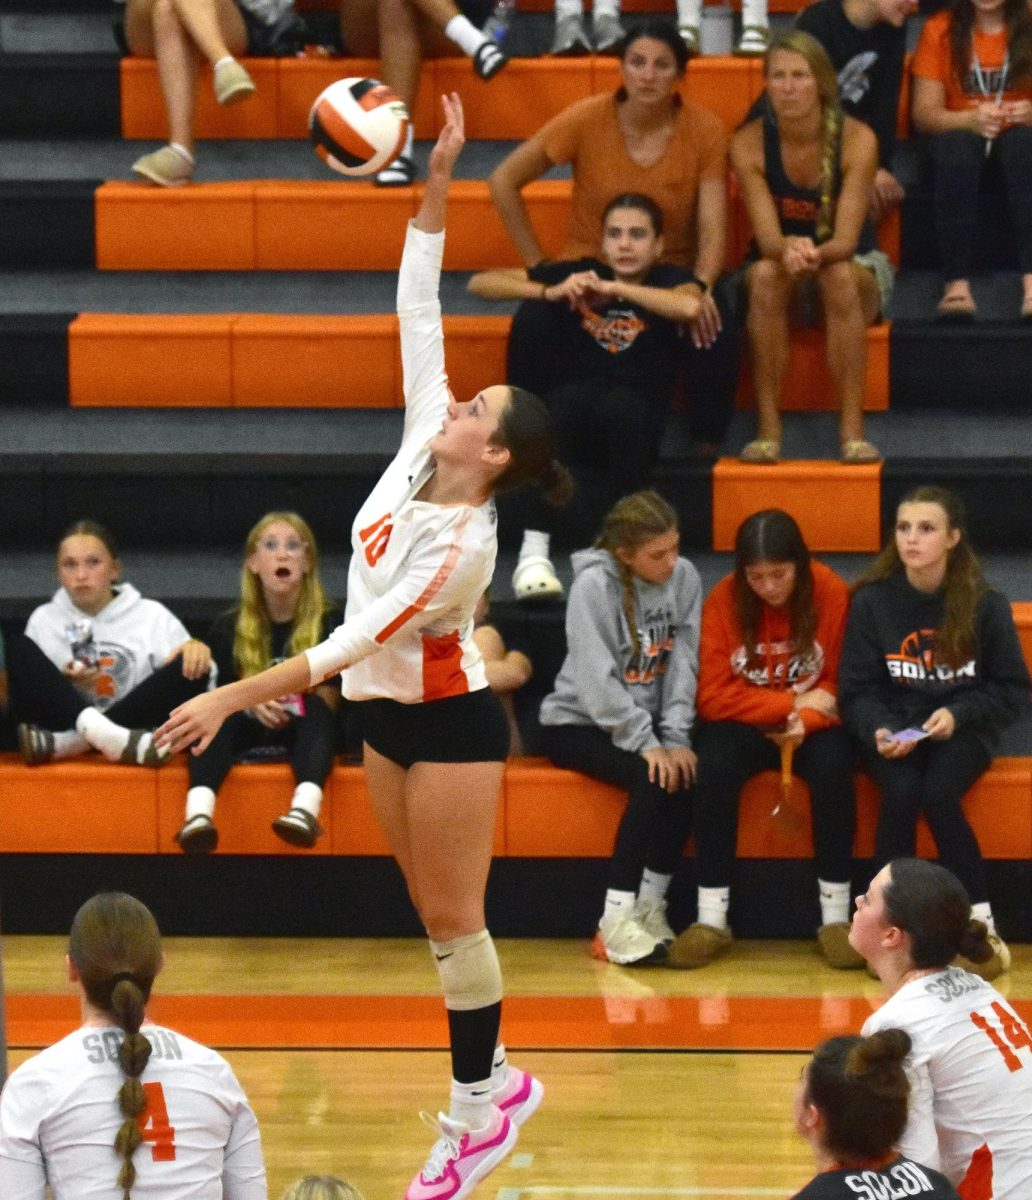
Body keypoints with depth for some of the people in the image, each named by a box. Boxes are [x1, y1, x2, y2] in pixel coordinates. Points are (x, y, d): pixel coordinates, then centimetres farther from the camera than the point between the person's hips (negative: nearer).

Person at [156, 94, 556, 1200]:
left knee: (452, 920, -2)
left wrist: (232, 697, -31)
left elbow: (357, 640, -29)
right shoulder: (419, 451, -7)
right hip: (388, 718, 8)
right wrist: (436, 186, -14)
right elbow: (416, 312, -6)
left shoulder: (462, 543, -27)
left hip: (450, 723, -8)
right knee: (435, 915, 13)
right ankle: (491, 1079, 23)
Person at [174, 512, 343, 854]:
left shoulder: (328, 622, 0)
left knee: (317, 707, -33)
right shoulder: (229, 628, 5)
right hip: (249, 735, 1)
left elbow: (330, 704, -1)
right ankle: (199, 810, -54)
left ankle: (306, 807, -59)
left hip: (304, 736, -1)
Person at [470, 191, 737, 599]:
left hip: (632, 429, -1)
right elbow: (480, 283, 5)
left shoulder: (668, 279, 6)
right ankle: (534, 550, -37)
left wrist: (613, 288, -14)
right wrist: (549, 293, -10)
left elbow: (690, 306, -21)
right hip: (569, 419, 1)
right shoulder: (578, 274, 10)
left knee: (621, 406, -36)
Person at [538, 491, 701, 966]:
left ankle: (650, 907, -17)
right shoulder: (594, 584, -16)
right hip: (577, 725, -5)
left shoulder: (684, 578, -1)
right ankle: (616, 919, -28)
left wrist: (675, 739, -16)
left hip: (647, 722, 5)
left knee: (683, 773, -26)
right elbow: (596, 678, -21)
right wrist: (645, 744, -26)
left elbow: (683, 666, -3)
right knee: (653, 778, -30)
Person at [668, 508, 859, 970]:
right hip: (744, 726, 0)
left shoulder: (831, 594, -10)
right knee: (714, 766, -32)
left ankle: (836, 917, -22)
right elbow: (714, 698, -11)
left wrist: (807, 719, -23)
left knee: (832, 766, -33)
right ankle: (711, 919, -23)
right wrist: (793, 702, -17)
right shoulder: (723, 600, -9)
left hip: (812, 727, 0)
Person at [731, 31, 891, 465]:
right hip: (777, 267, 1)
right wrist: (788, 249, -44)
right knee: (766, 273, -34)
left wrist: (816, 254, -45)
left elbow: (846, 239, -22)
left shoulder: (856, 139, -17)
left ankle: (853, 430, -35)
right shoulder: (749, 144, -13)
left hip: (852, 266, -1)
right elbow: (767, 237, -19)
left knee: (840, 276, -36)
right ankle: (767, 429, -34)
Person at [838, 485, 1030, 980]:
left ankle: (981, 925, -20)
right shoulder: (872, 601, -3)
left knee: (938, 793, -31)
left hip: (961, 730, -1)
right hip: (894, 730, 1)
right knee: (901, 791, -31)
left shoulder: (986, 605, -4)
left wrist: (958, 714, -15)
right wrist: (877, 731, -21)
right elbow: (856, 690, -1)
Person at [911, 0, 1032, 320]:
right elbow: (924, 114, -5)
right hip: (962, 134, 0)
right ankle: (957, 283, -43)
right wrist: (970, 119, -24)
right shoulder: (940, 30, 1)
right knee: (954, 148, -35)